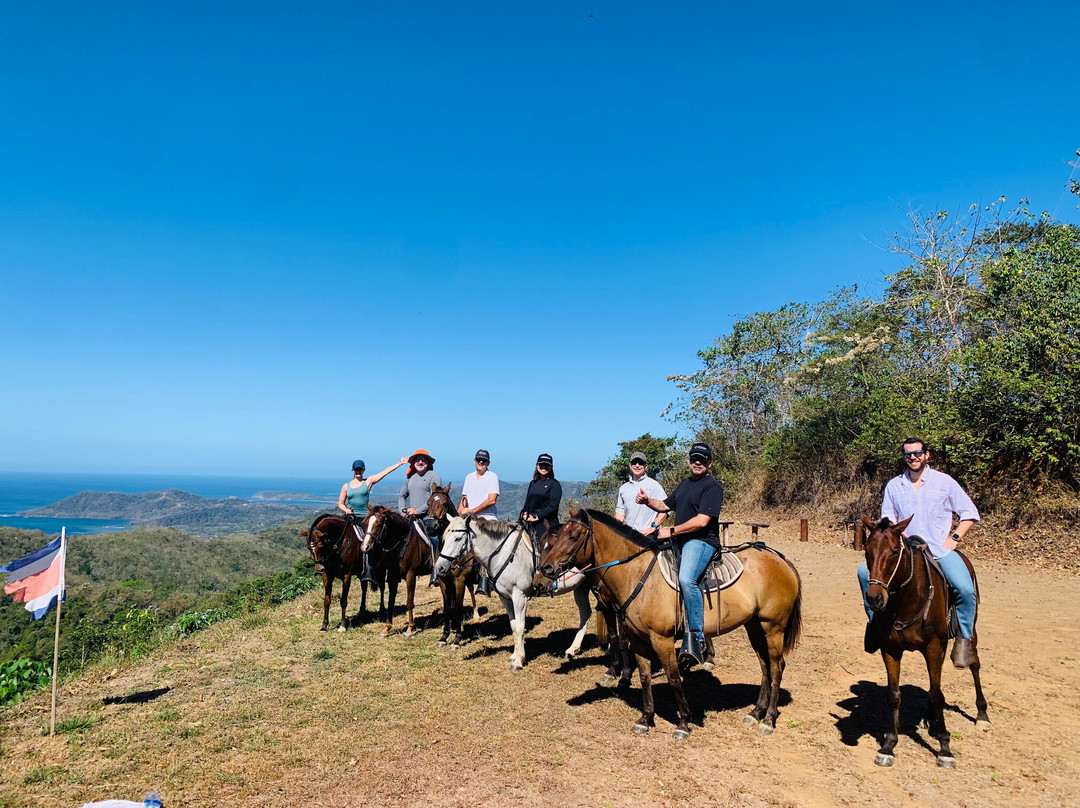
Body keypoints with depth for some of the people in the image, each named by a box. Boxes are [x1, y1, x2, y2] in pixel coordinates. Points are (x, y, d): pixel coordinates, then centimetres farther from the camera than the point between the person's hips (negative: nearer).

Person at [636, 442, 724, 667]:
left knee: (686, 579, -34)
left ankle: (696, 638, -28)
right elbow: (666, 506, 28)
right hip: (679, 541, 10)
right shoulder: (685, 483, 20)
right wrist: (647, 501, 7)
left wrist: (672, 531, -16)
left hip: (702, 541, -10)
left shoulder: (712, 486, -9)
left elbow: (701, 521, -18)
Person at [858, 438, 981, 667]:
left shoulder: (944, 481, 2)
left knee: (965, 589, -26)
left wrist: (954, 538, -5)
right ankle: (874, 621, 2)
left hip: (940, 548, -2)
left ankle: (964, 639, -3)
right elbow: (887, 517, 13)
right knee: (865, 571, -17)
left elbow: (970, 513, 5)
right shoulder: (894, 485, 7)